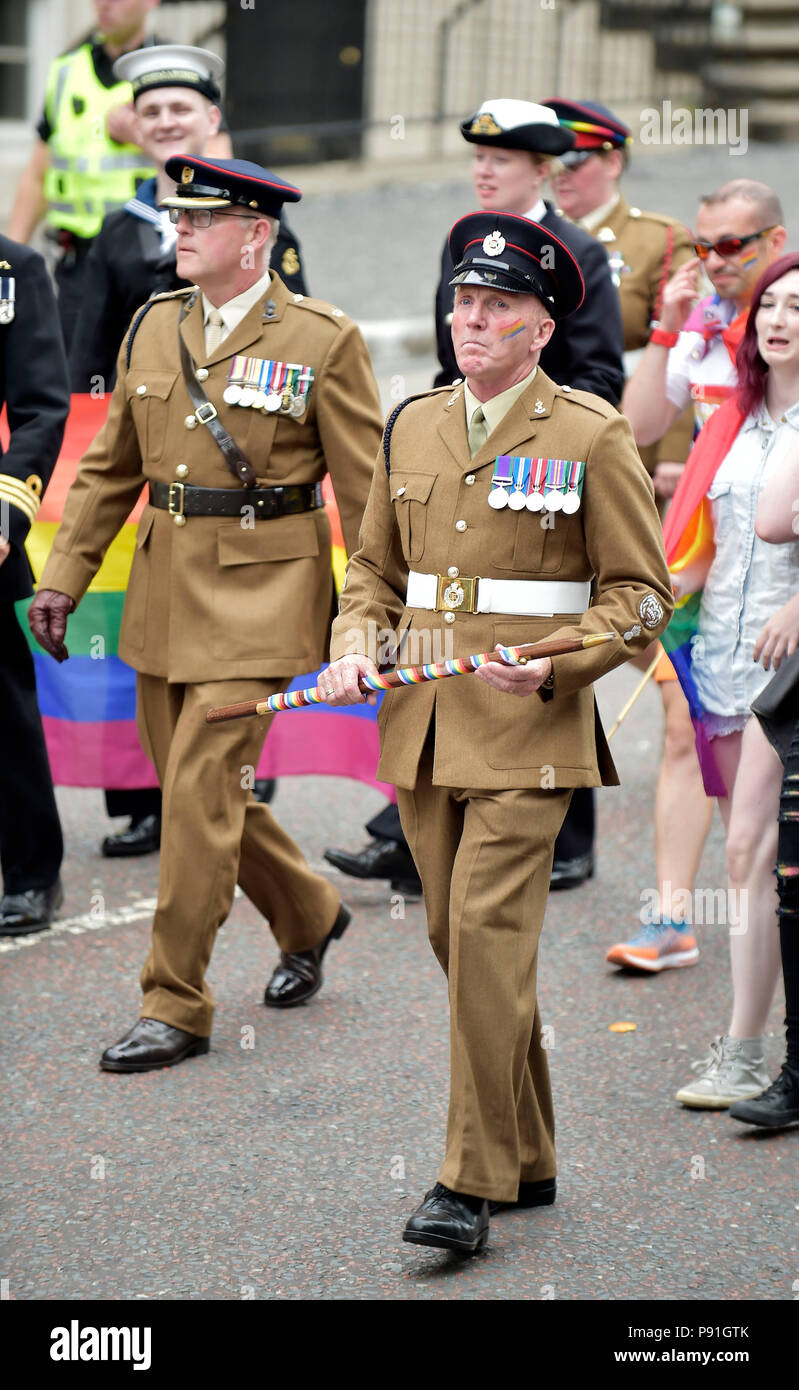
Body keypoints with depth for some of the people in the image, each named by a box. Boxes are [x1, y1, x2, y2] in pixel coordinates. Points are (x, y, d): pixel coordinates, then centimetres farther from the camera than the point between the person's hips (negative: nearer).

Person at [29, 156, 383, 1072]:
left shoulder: (322, 341, -7)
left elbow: (366, 490, -5)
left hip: (259, 594, -6)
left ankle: (176, 1007, -1)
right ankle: (307, 916, 38)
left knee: (199, 791, -10)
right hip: (164, 592, 6)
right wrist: (62, 577, 9)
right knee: (198, 789, 12)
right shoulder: (152, 328, 9)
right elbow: (109, 468, 15)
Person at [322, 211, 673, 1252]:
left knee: (490, 931, -14)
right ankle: (528, 1159, 24)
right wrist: (355, 645, 0)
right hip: (423, 729, 6)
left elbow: (641, 593, -3)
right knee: (458, 938, 10)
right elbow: (375, 565, 20)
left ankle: (473, 1184, -10)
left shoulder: (592, 437, -5)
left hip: (530, 730, -6)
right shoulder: (414, 427, 11)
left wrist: (553, 666, -18)